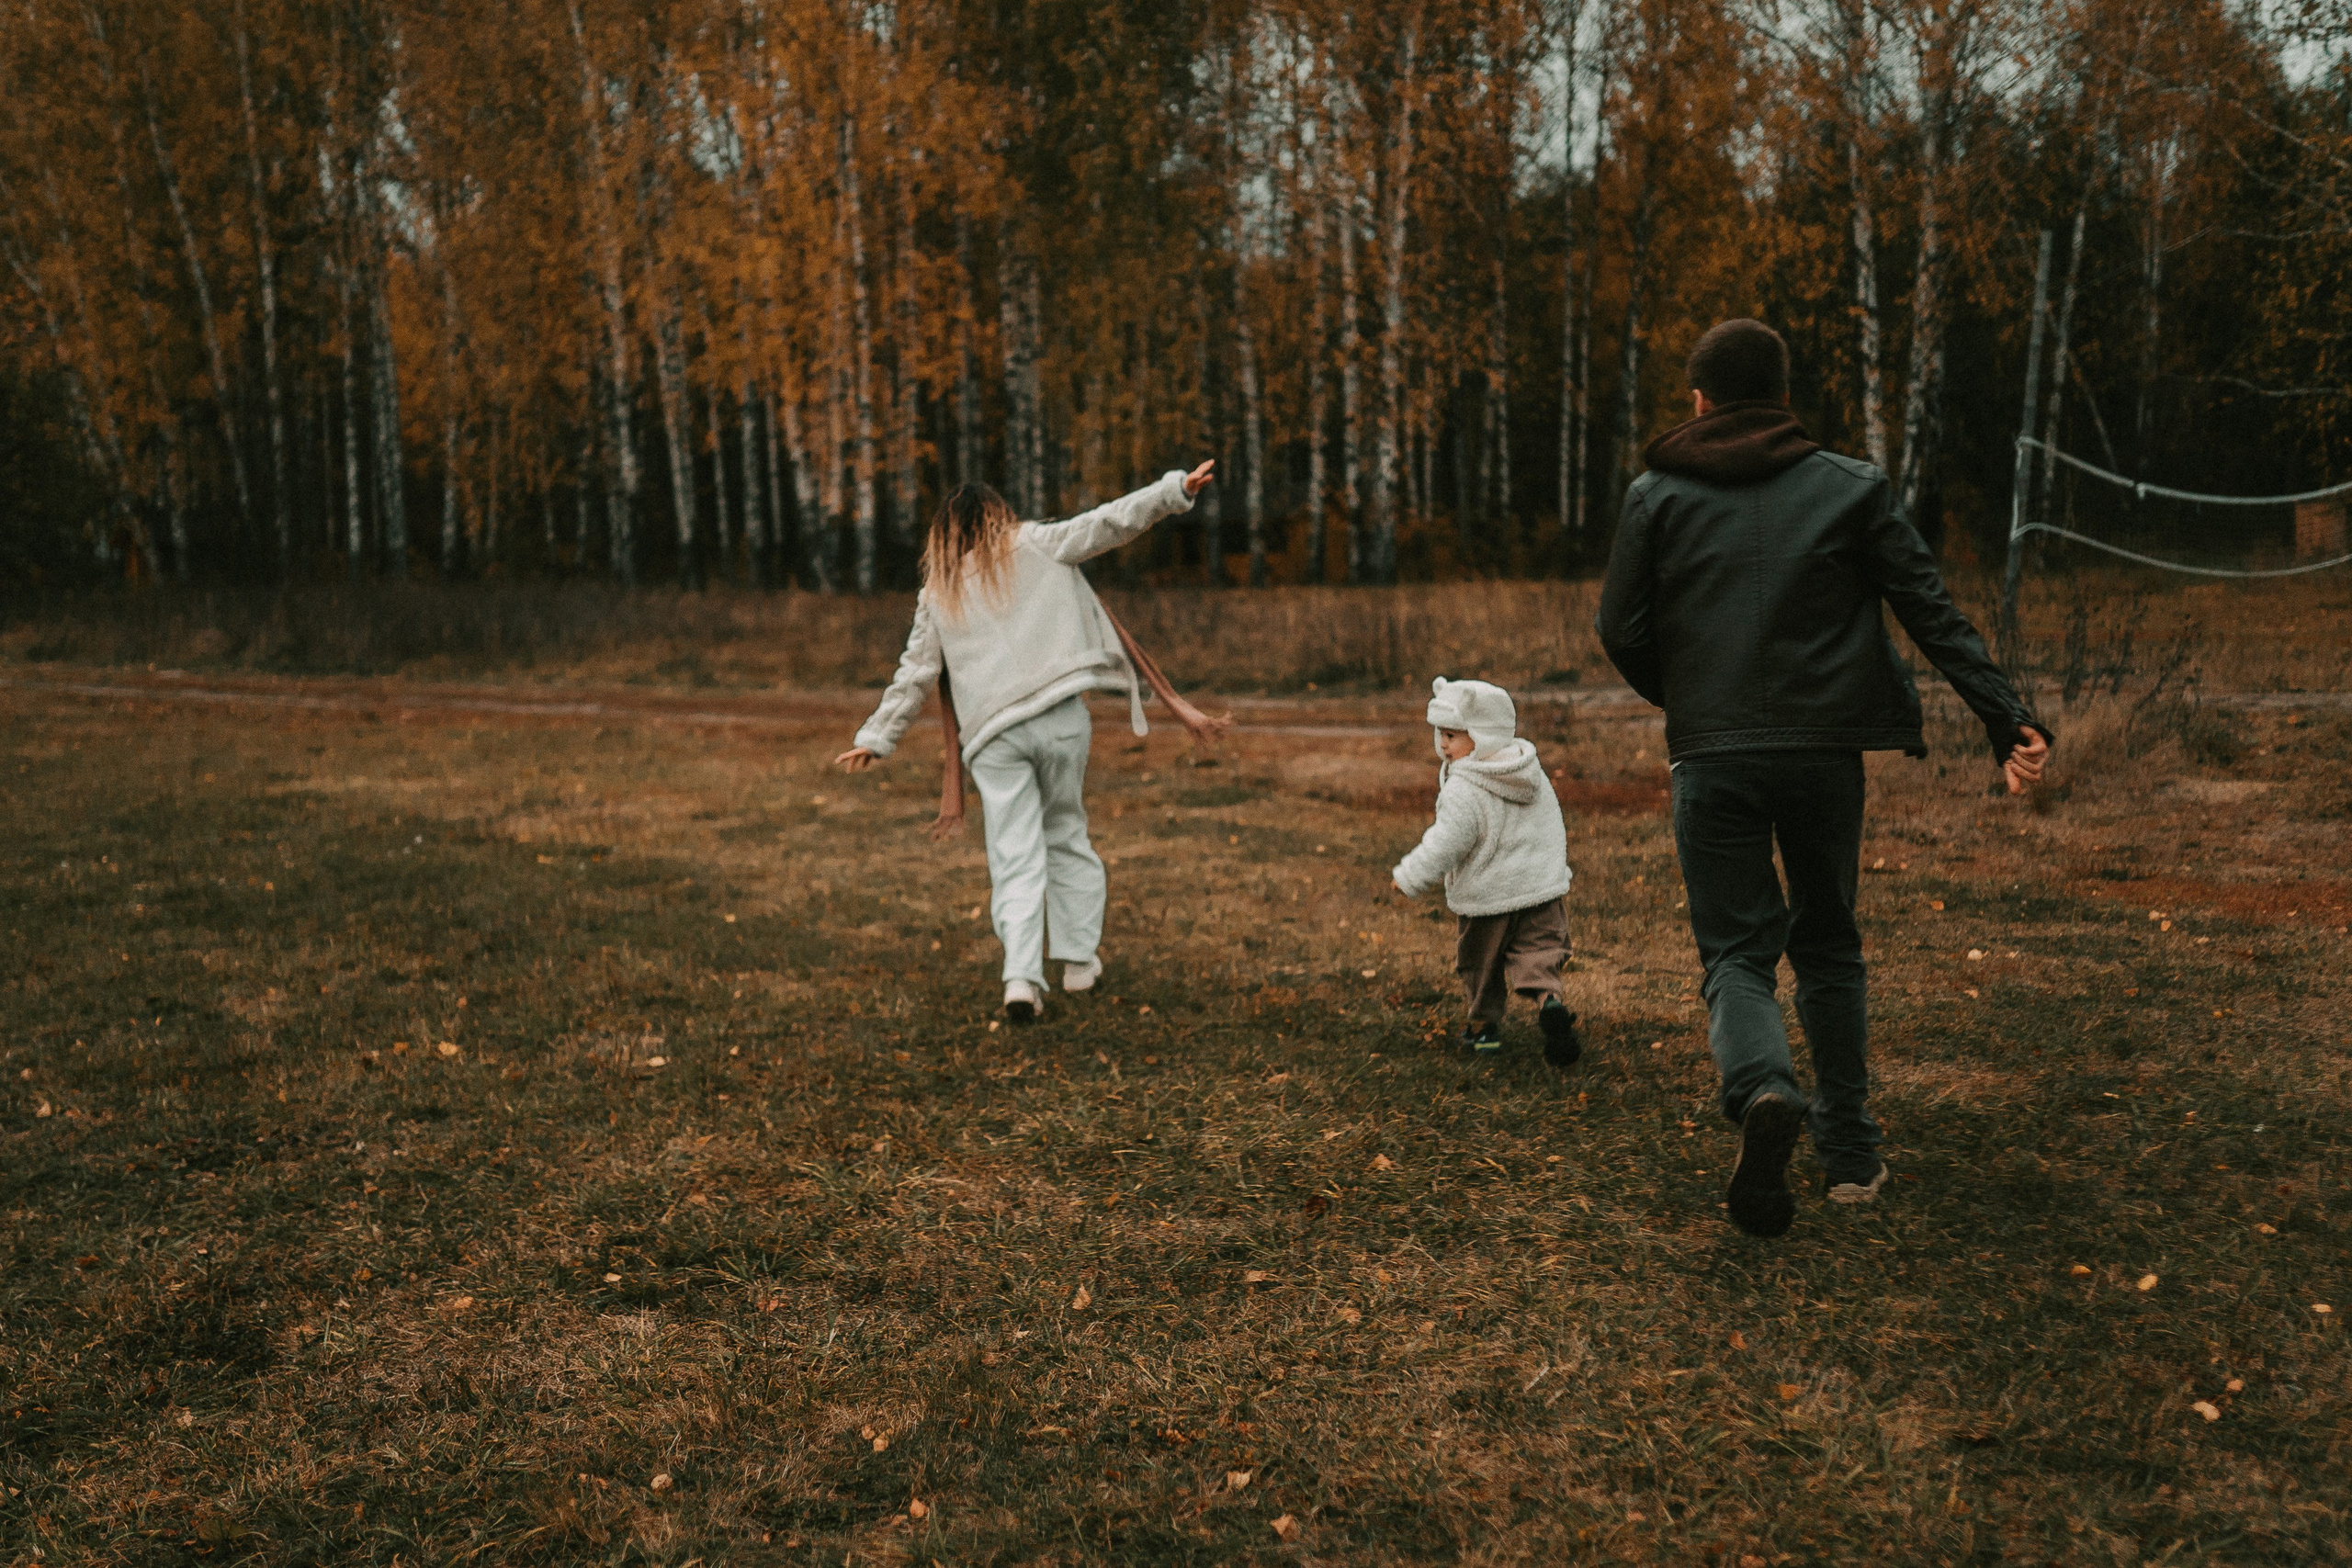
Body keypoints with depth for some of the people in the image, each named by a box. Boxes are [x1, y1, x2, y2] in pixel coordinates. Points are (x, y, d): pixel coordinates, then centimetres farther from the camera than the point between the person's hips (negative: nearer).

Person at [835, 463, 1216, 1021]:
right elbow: (1105, 523, 1)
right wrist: (1175, 490, 1)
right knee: (1066, 834, 16)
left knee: (1014, 858, 2)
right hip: (1061, 716, -1)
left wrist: (876, 736, 22)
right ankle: (1079, 959, 17)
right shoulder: (1033, 545, 9)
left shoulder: (937, 592, 15)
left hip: (993, 733, 1)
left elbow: (914, 673, 14)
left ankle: (1020, 976, -12)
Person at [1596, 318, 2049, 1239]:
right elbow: (1935, 614, 1)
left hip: (1712, 759, -1)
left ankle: (1763, 1095, -26)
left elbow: (1620, 633, 2)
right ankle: (1850, 1153, 19)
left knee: (1735, 953, 4)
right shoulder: (1852, 488, 7)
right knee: (1828, 945, 17)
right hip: (1827, 755, 2)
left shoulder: (1658, 497, 4)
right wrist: (2007, 721, -1)